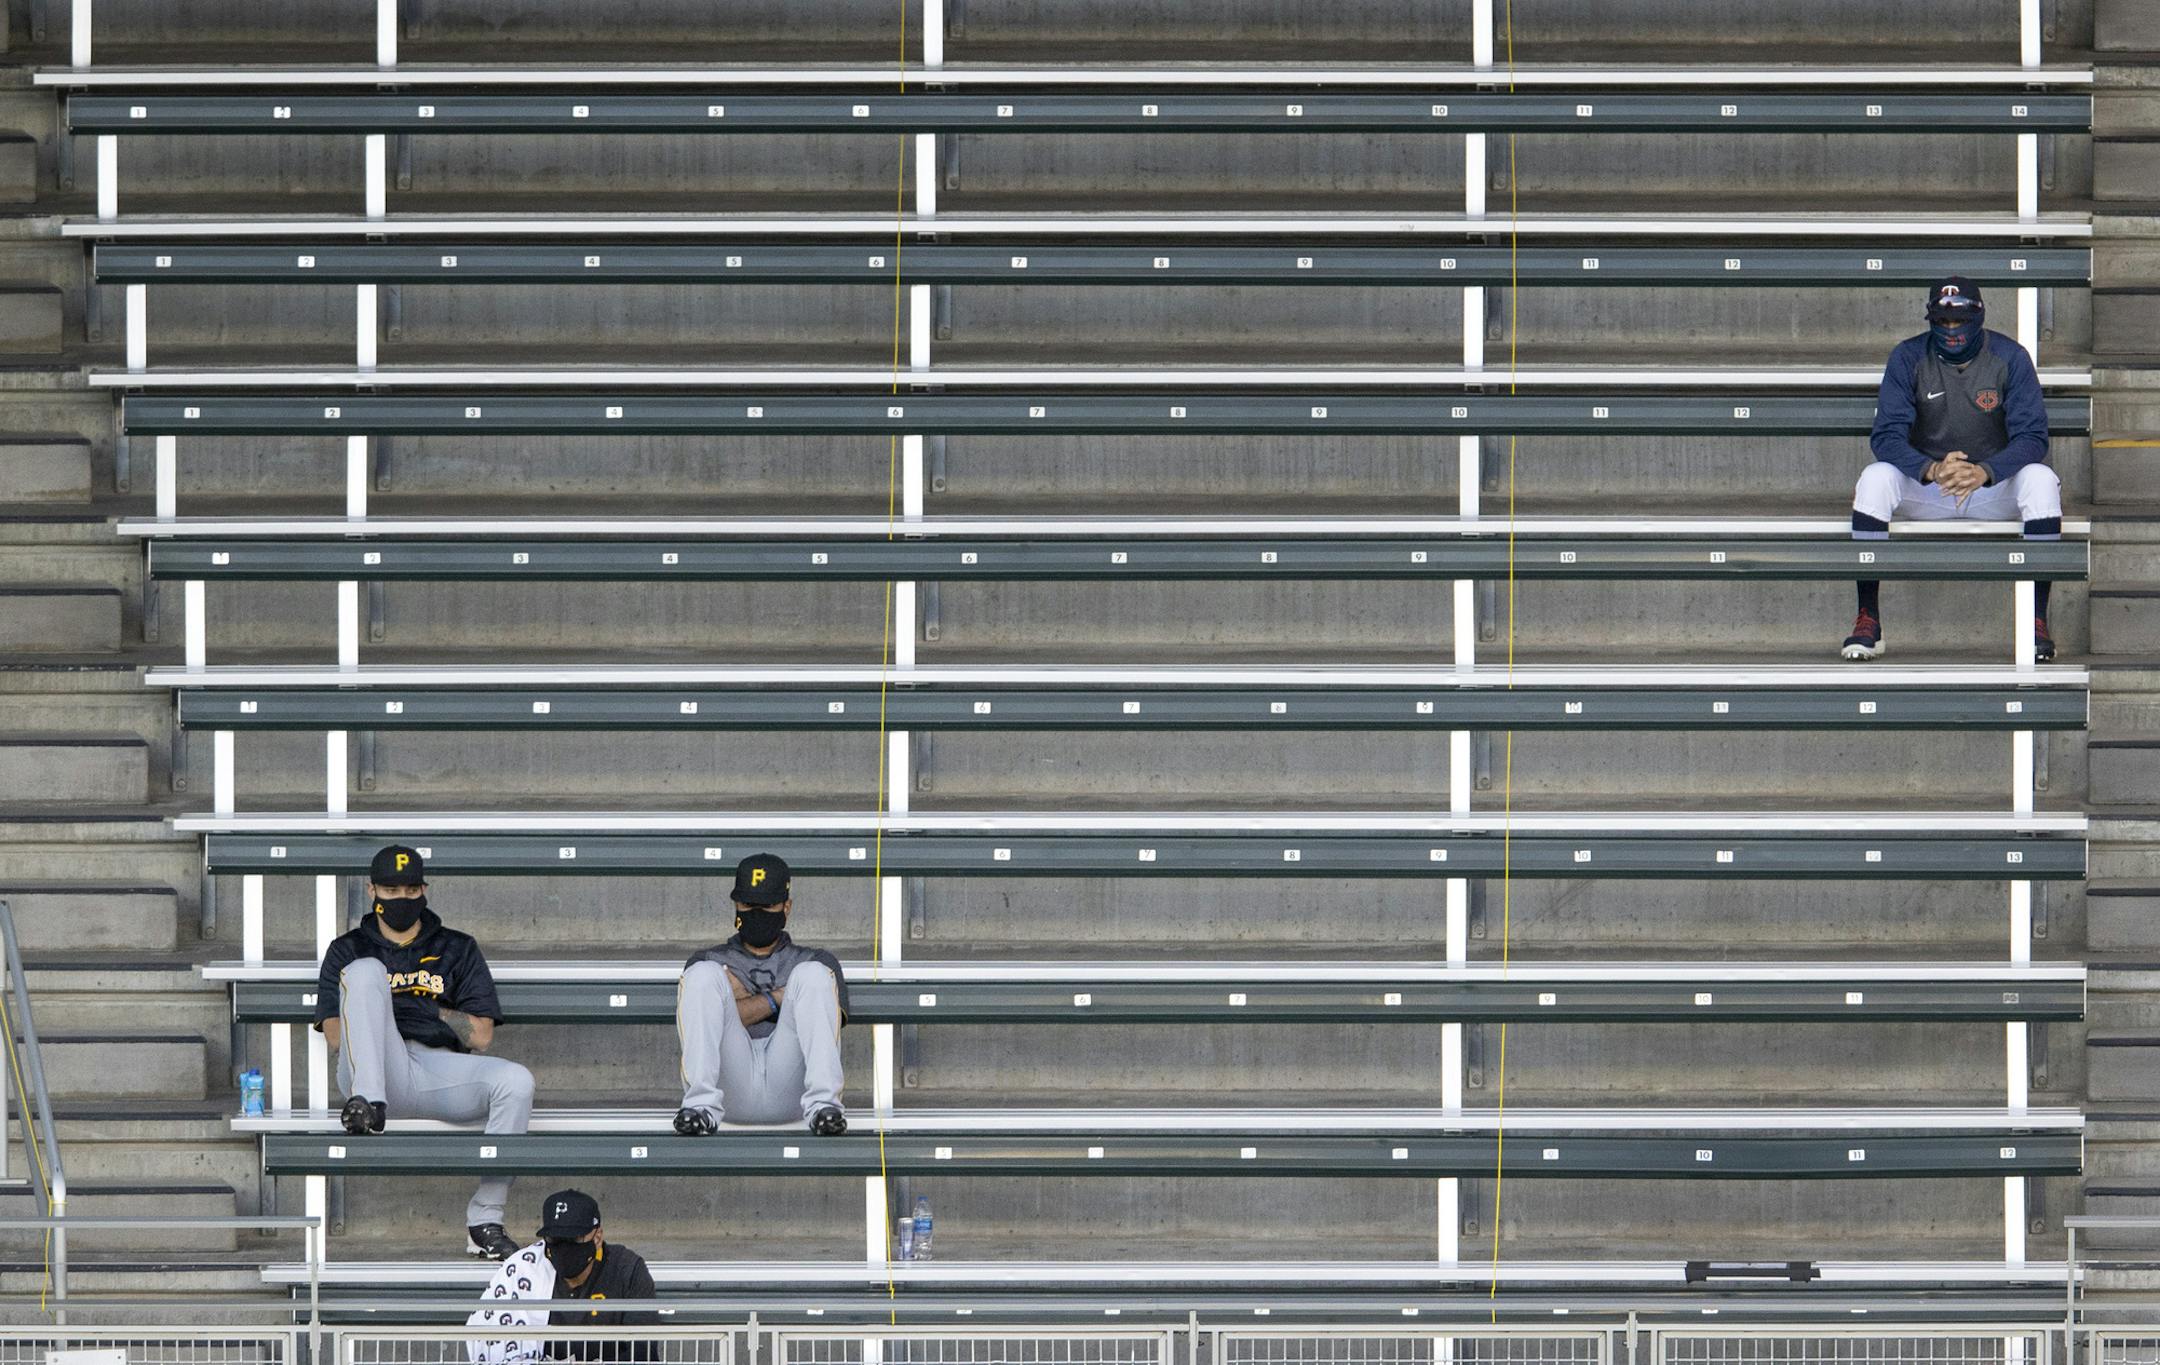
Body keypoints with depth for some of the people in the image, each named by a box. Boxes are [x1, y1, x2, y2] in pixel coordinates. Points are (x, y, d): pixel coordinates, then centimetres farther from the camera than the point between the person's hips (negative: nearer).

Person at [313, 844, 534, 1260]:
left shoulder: (457, 949, 22)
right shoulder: (347, 950, 21)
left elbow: (481, 1036, 11)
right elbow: (335, 1035, 7)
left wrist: (433, 1013, -2)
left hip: (440, 1072, 1)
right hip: (377, 1069, -1)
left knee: (516, 1081, -28)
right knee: (365, 971, -24)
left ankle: (484, 1221, -23)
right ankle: (368, 1105, -45)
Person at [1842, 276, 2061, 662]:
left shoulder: (2010, 357, -10)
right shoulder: (1908, 357, -9)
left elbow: (2032, 437, -18)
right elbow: (1887, 435, -17)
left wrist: (1985, 472, -39)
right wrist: (1931, 469, -39)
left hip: (1994, 482, 0)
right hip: (1925, 485, 0)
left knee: (2041, 479, -32)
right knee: (1875, 478, -30)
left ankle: (2037, 620, -28)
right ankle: (1867, 623, -28)